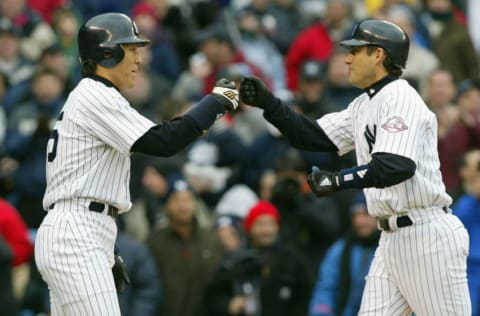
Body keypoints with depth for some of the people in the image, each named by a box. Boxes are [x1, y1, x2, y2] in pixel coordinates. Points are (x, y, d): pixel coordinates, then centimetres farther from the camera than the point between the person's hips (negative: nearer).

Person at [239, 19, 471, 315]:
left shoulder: (400, 99, -14)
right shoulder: (364, 105, 15)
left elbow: (399, 166, -27)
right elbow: (314, 136, 17)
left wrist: (339, 180, -26)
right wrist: (268, 102, 8)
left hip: (426, 235, -10)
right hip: (393, 237, 10)